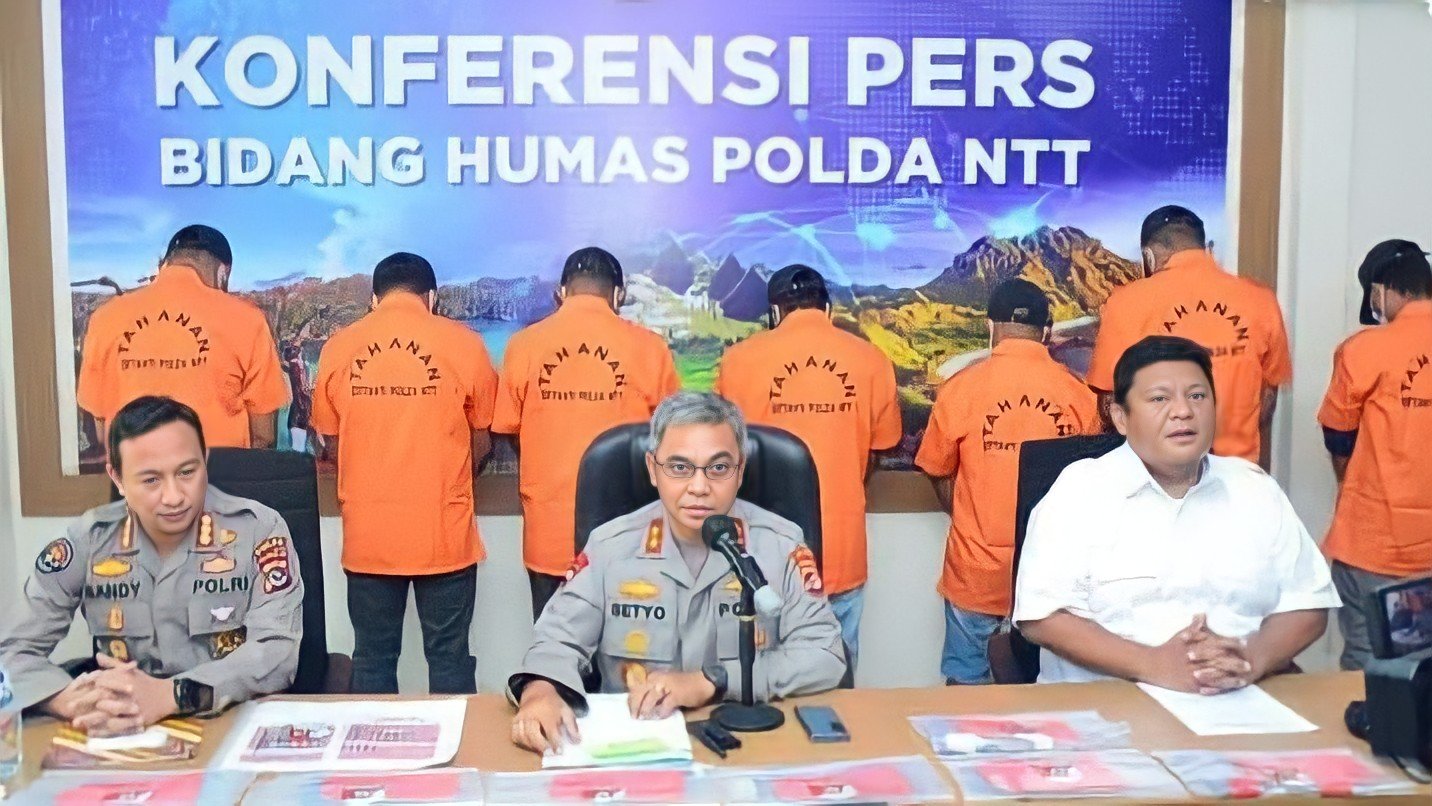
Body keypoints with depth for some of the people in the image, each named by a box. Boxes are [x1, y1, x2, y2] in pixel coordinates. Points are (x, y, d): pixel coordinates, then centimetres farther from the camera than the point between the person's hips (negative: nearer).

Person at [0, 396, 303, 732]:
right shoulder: (86, 540, 0)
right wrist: (76, 702, -24)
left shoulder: (259, 530, -7)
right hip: (125, 733, 2)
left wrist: (168, 695, -29)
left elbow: (278, 650, -15)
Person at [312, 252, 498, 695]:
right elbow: (481, 443, 4)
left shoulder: (338, 347, 2)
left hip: (367, 535, 2)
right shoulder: (463, 343, -4)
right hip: (444, 532, -2)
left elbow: (331, 444, 11)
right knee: (449, 658, 8)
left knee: (372, 661, 12)